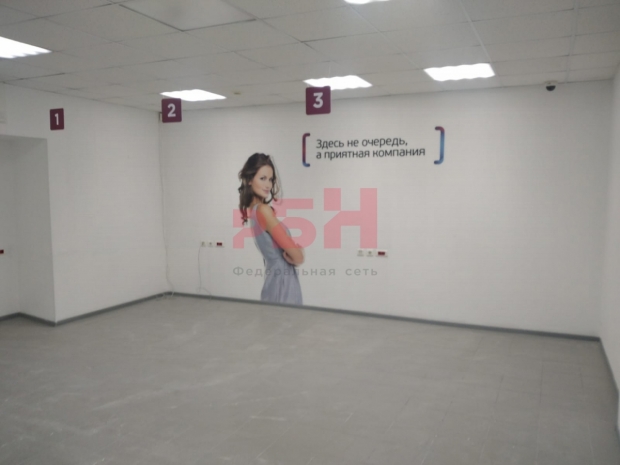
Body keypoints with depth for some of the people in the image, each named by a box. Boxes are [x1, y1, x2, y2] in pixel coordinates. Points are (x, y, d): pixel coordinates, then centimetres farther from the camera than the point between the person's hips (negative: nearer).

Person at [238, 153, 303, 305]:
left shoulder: (252, 210, 8)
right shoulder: (263, 210, -18)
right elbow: (296, 255, -17)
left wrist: (295, 250, -7)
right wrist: (298, 257, 4)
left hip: (275, 278, 9)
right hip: (283, 281, -9)